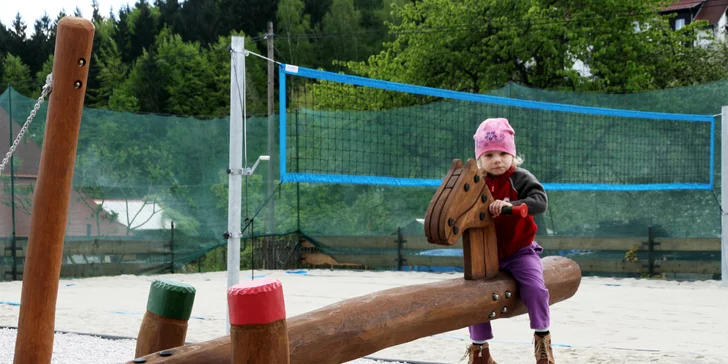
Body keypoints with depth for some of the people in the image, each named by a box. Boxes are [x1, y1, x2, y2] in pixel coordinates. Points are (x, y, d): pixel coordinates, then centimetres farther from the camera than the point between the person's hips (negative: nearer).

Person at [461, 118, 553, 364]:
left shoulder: (520, 178, -12)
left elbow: (540, 201, -28)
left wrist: (511, 205, -42)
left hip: (520, 251, -3)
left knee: (534, 287, -22)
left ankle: (542, 337, -2)